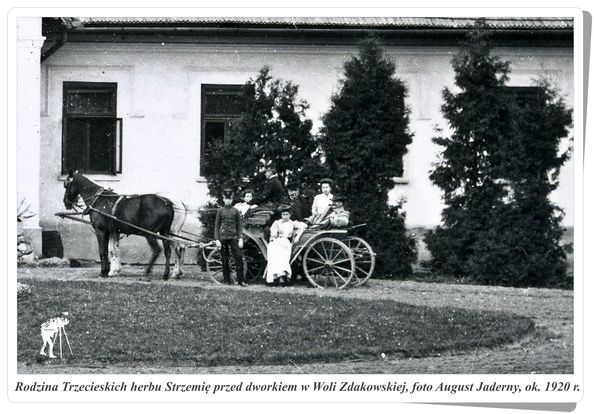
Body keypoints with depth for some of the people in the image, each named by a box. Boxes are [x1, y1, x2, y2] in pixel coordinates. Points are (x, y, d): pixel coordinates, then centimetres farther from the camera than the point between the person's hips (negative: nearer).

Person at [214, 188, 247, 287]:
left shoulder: (236, 211, 7)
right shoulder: (220, 211, 5)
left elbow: (239, 226, 8)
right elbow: (216, 226, 5)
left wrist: (241, 239, -1)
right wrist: (217, 240, -3)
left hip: (233, 237, 0)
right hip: (223, 237, 0)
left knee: (239, 258, -9)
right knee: (225, 260, 2)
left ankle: (241, 280, -6)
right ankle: (226, 280, 10)